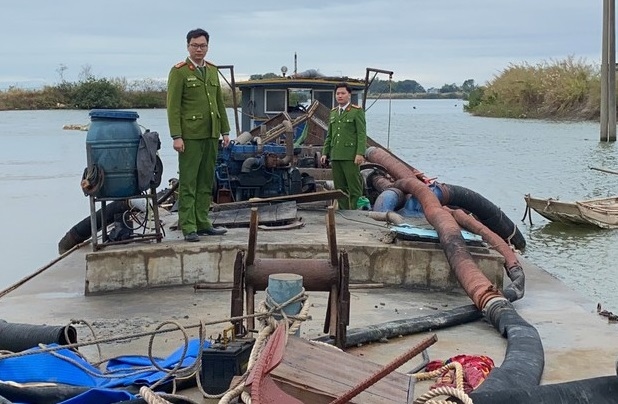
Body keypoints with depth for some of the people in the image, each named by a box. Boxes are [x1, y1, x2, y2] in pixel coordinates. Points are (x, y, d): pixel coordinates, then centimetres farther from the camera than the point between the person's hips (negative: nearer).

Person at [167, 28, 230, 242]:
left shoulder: (213, 70, 15)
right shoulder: (179, 71, -3)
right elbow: (173, 106, -9)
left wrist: (225, 131, 13)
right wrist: (176, 136, -15)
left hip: (211, 135, 6)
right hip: (190, 136, -6)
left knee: (206, 182, 10)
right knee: (188, 183, -3)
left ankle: (202, 223, 17)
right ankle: (188, 228, 0)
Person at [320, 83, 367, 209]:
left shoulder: (357, 111, -1)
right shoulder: (333, 112, 18)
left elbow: (362, 134, -8)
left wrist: (360, 153, -17)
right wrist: (325, 153, 13)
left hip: (350, 156, -6)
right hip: (335, 156, 6)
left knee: (355, 187, -5)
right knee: (340, 188, 8)